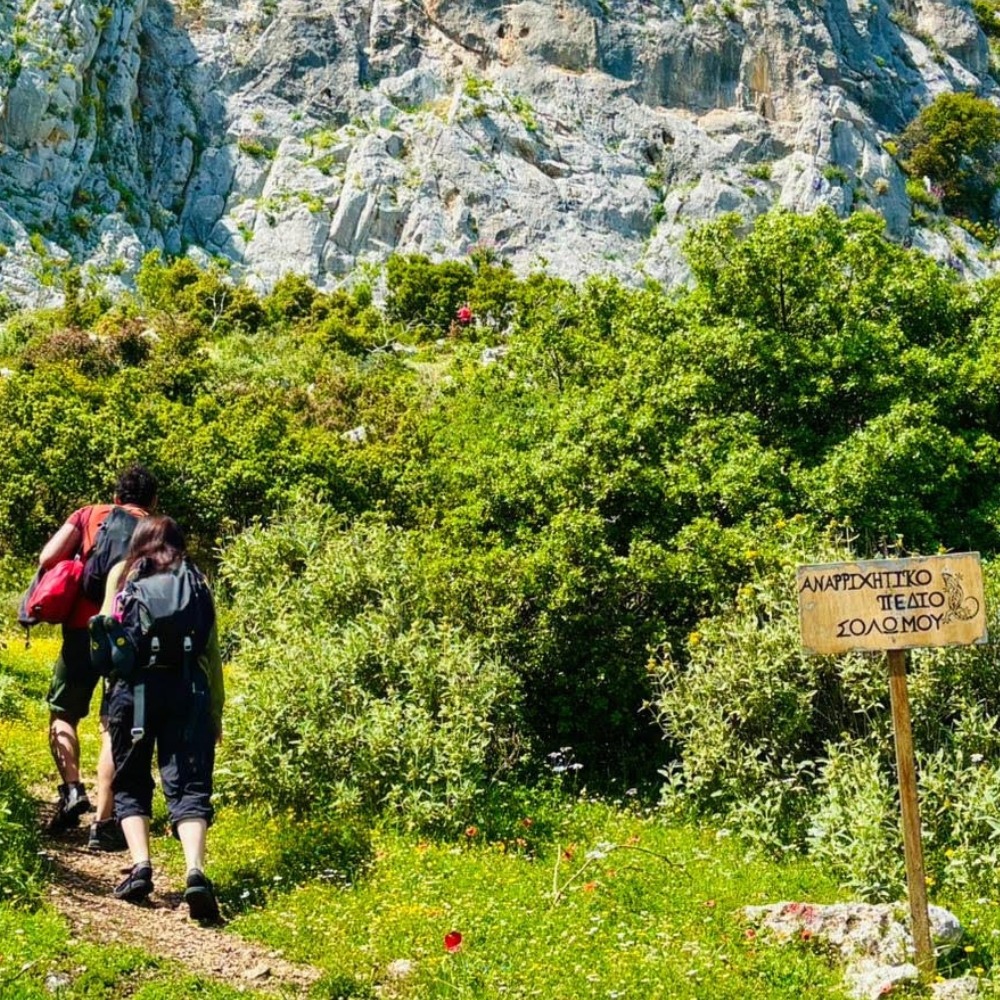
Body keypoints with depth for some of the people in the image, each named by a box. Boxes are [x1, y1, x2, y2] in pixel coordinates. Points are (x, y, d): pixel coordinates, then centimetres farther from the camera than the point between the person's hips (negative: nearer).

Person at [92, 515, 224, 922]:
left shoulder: (122, 574, 14)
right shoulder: (197, 581, 14)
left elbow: (106, 626, 10)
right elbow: (212, 652, 10)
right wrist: (216, 711, 15)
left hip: (134, 686, 0)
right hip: (187, 689, 0)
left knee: (131, 784, 13)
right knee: (188, 785, -3)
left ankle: (140, 865, -6)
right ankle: (195, 870, -24)